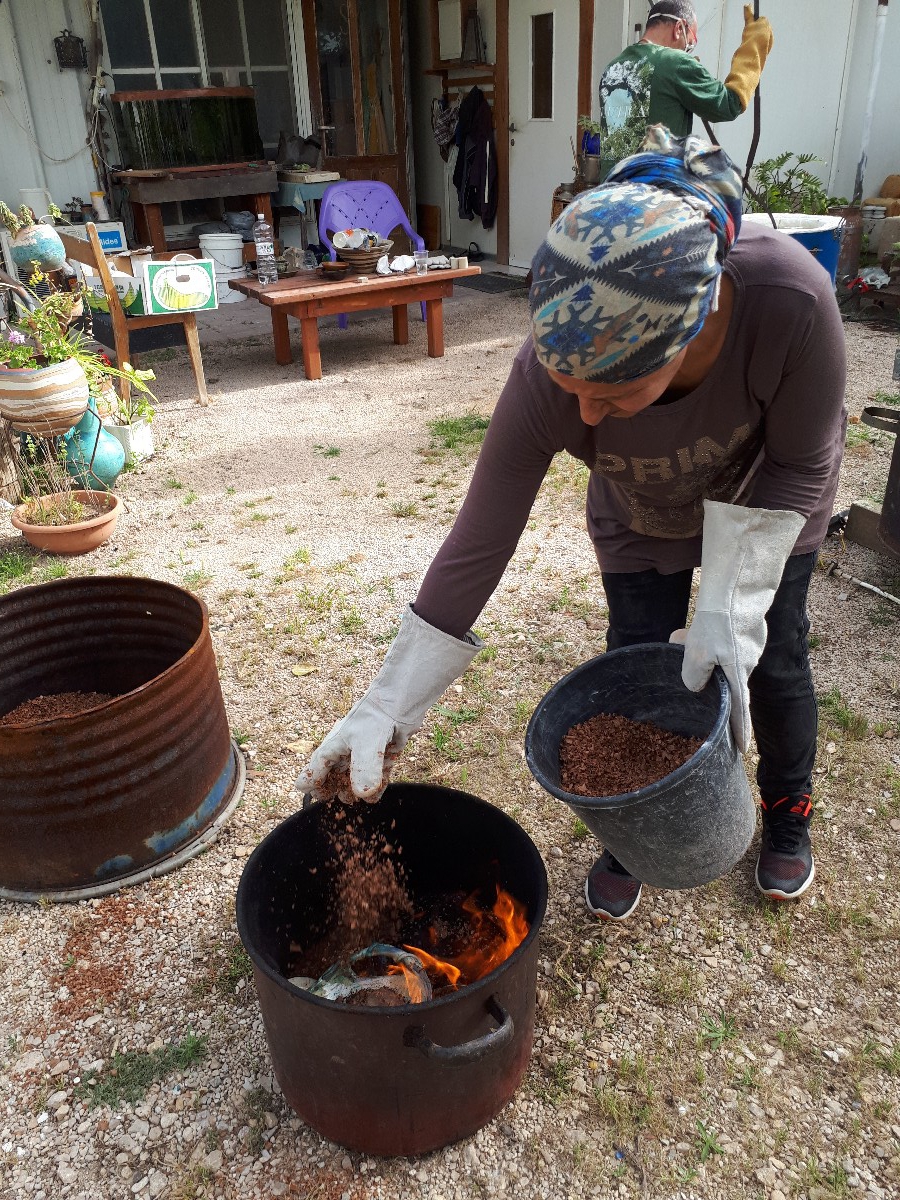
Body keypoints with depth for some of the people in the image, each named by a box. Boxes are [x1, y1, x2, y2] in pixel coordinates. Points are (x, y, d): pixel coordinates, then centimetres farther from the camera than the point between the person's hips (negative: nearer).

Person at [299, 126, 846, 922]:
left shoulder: (792, 299, -42)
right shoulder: (546, 381, -38)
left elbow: (801, 464, -24)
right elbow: (478, 546, -31)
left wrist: (729, 609, -33)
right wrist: (388, 708, -30)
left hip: (768, 500, 0)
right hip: (643, 521, 0)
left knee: (772, 660, 10)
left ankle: (788, 812, 40)